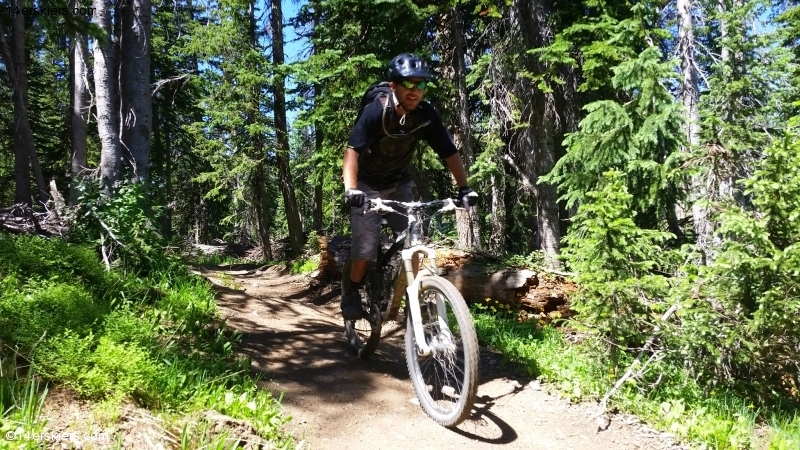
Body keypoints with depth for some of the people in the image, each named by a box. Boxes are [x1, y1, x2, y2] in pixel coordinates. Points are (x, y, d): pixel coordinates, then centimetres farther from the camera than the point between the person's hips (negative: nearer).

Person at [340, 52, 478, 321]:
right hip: (368, 185, -3)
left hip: (399, 184, 4)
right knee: (366, 246, -10)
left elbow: (450, 153, -12)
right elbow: (353, 150, -33)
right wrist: (350, 188, -48)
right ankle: (351, 291, 14)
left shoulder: (427, 115, -16)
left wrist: (464, 188, -24)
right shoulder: (376, 112, -26)